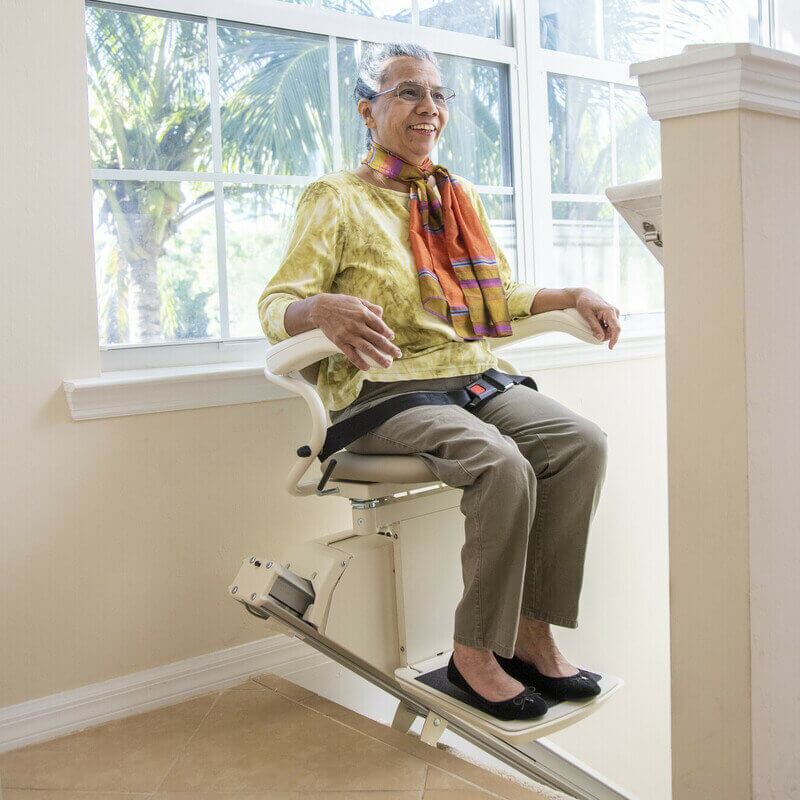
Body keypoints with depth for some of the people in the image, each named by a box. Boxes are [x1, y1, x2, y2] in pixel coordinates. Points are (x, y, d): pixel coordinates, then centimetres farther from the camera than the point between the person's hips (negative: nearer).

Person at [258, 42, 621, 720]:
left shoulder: (460, 198, 20)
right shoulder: (337, 199, 1)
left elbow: (499, 298, 26)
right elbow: (275, 306, -7)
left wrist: (574, 296, 10)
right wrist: (323, 310, -30)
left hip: (472, 379, 6)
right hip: (383, 393, -6)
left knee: (582, 441, -19)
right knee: (502, 465, -31)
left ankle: (530, 631, -10)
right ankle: (474, 652, -13)